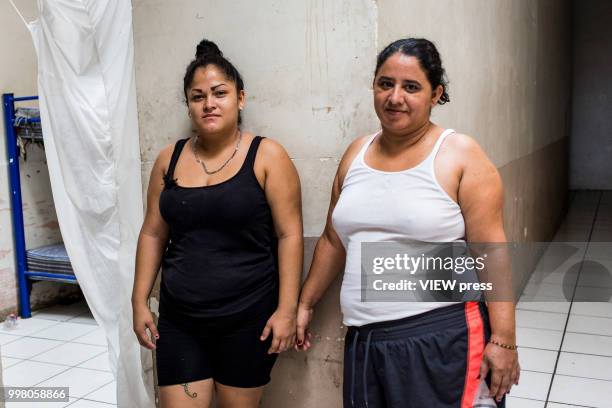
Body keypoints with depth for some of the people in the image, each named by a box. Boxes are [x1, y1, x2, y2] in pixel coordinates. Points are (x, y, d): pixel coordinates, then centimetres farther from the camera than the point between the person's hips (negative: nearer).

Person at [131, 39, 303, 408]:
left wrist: (287, 309, -12)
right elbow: (153, 234, 9)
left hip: (248, 319, -3)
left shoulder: (267, 156, -7)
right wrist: (140, 301, 7)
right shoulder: (169, 159, 5)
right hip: (179, 321, 3)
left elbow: (289, 235, -9)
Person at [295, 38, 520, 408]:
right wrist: (305, 304, 17)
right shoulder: (356, 153, 8)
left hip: (441, 339, -4)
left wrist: (503, 340, -12)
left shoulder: (461, 155, -7)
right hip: (363, 341, 5)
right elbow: (333, 241, 15)